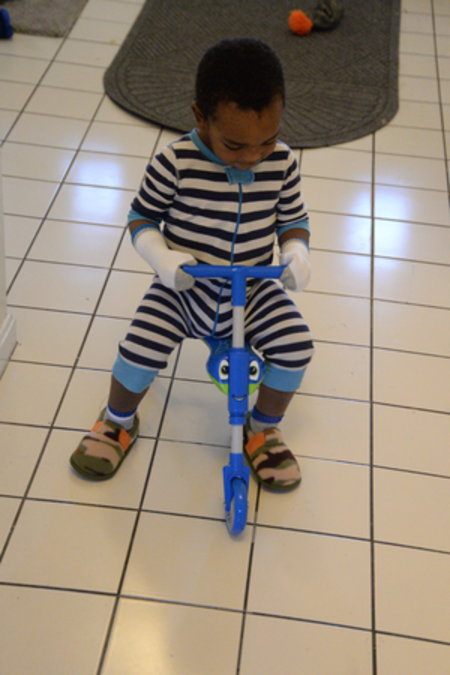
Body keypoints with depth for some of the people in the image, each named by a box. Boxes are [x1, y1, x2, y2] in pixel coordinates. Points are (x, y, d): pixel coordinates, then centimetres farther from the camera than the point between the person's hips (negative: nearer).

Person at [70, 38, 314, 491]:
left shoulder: (281, 163, -10)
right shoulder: (175, 163, -18)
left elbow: (293, 219, 4)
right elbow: (142, 217, -6)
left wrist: (296, 253, -18)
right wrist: (161, 257, -26)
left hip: (254, 290, 2)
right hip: (184, 288, -2)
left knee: (296, 347, -18)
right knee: (139, 349, -19)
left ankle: (263, 431, 12)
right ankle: (118, 423, 15)